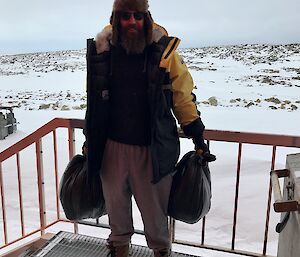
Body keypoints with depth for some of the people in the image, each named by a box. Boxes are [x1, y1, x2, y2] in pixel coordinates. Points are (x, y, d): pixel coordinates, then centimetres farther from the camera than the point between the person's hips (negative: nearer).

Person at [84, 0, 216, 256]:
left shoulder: (164, 50, -8)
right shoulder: (104, 49, -1)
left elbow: (183, 95, -1)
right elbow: (95, 100, 9)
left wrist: (198, 137, 1)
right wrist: (91, 139, 16)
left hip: (152, 148, -2)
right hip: (112, 145, 3)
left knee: (155, 207, 12)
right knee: (115, 202, 21)